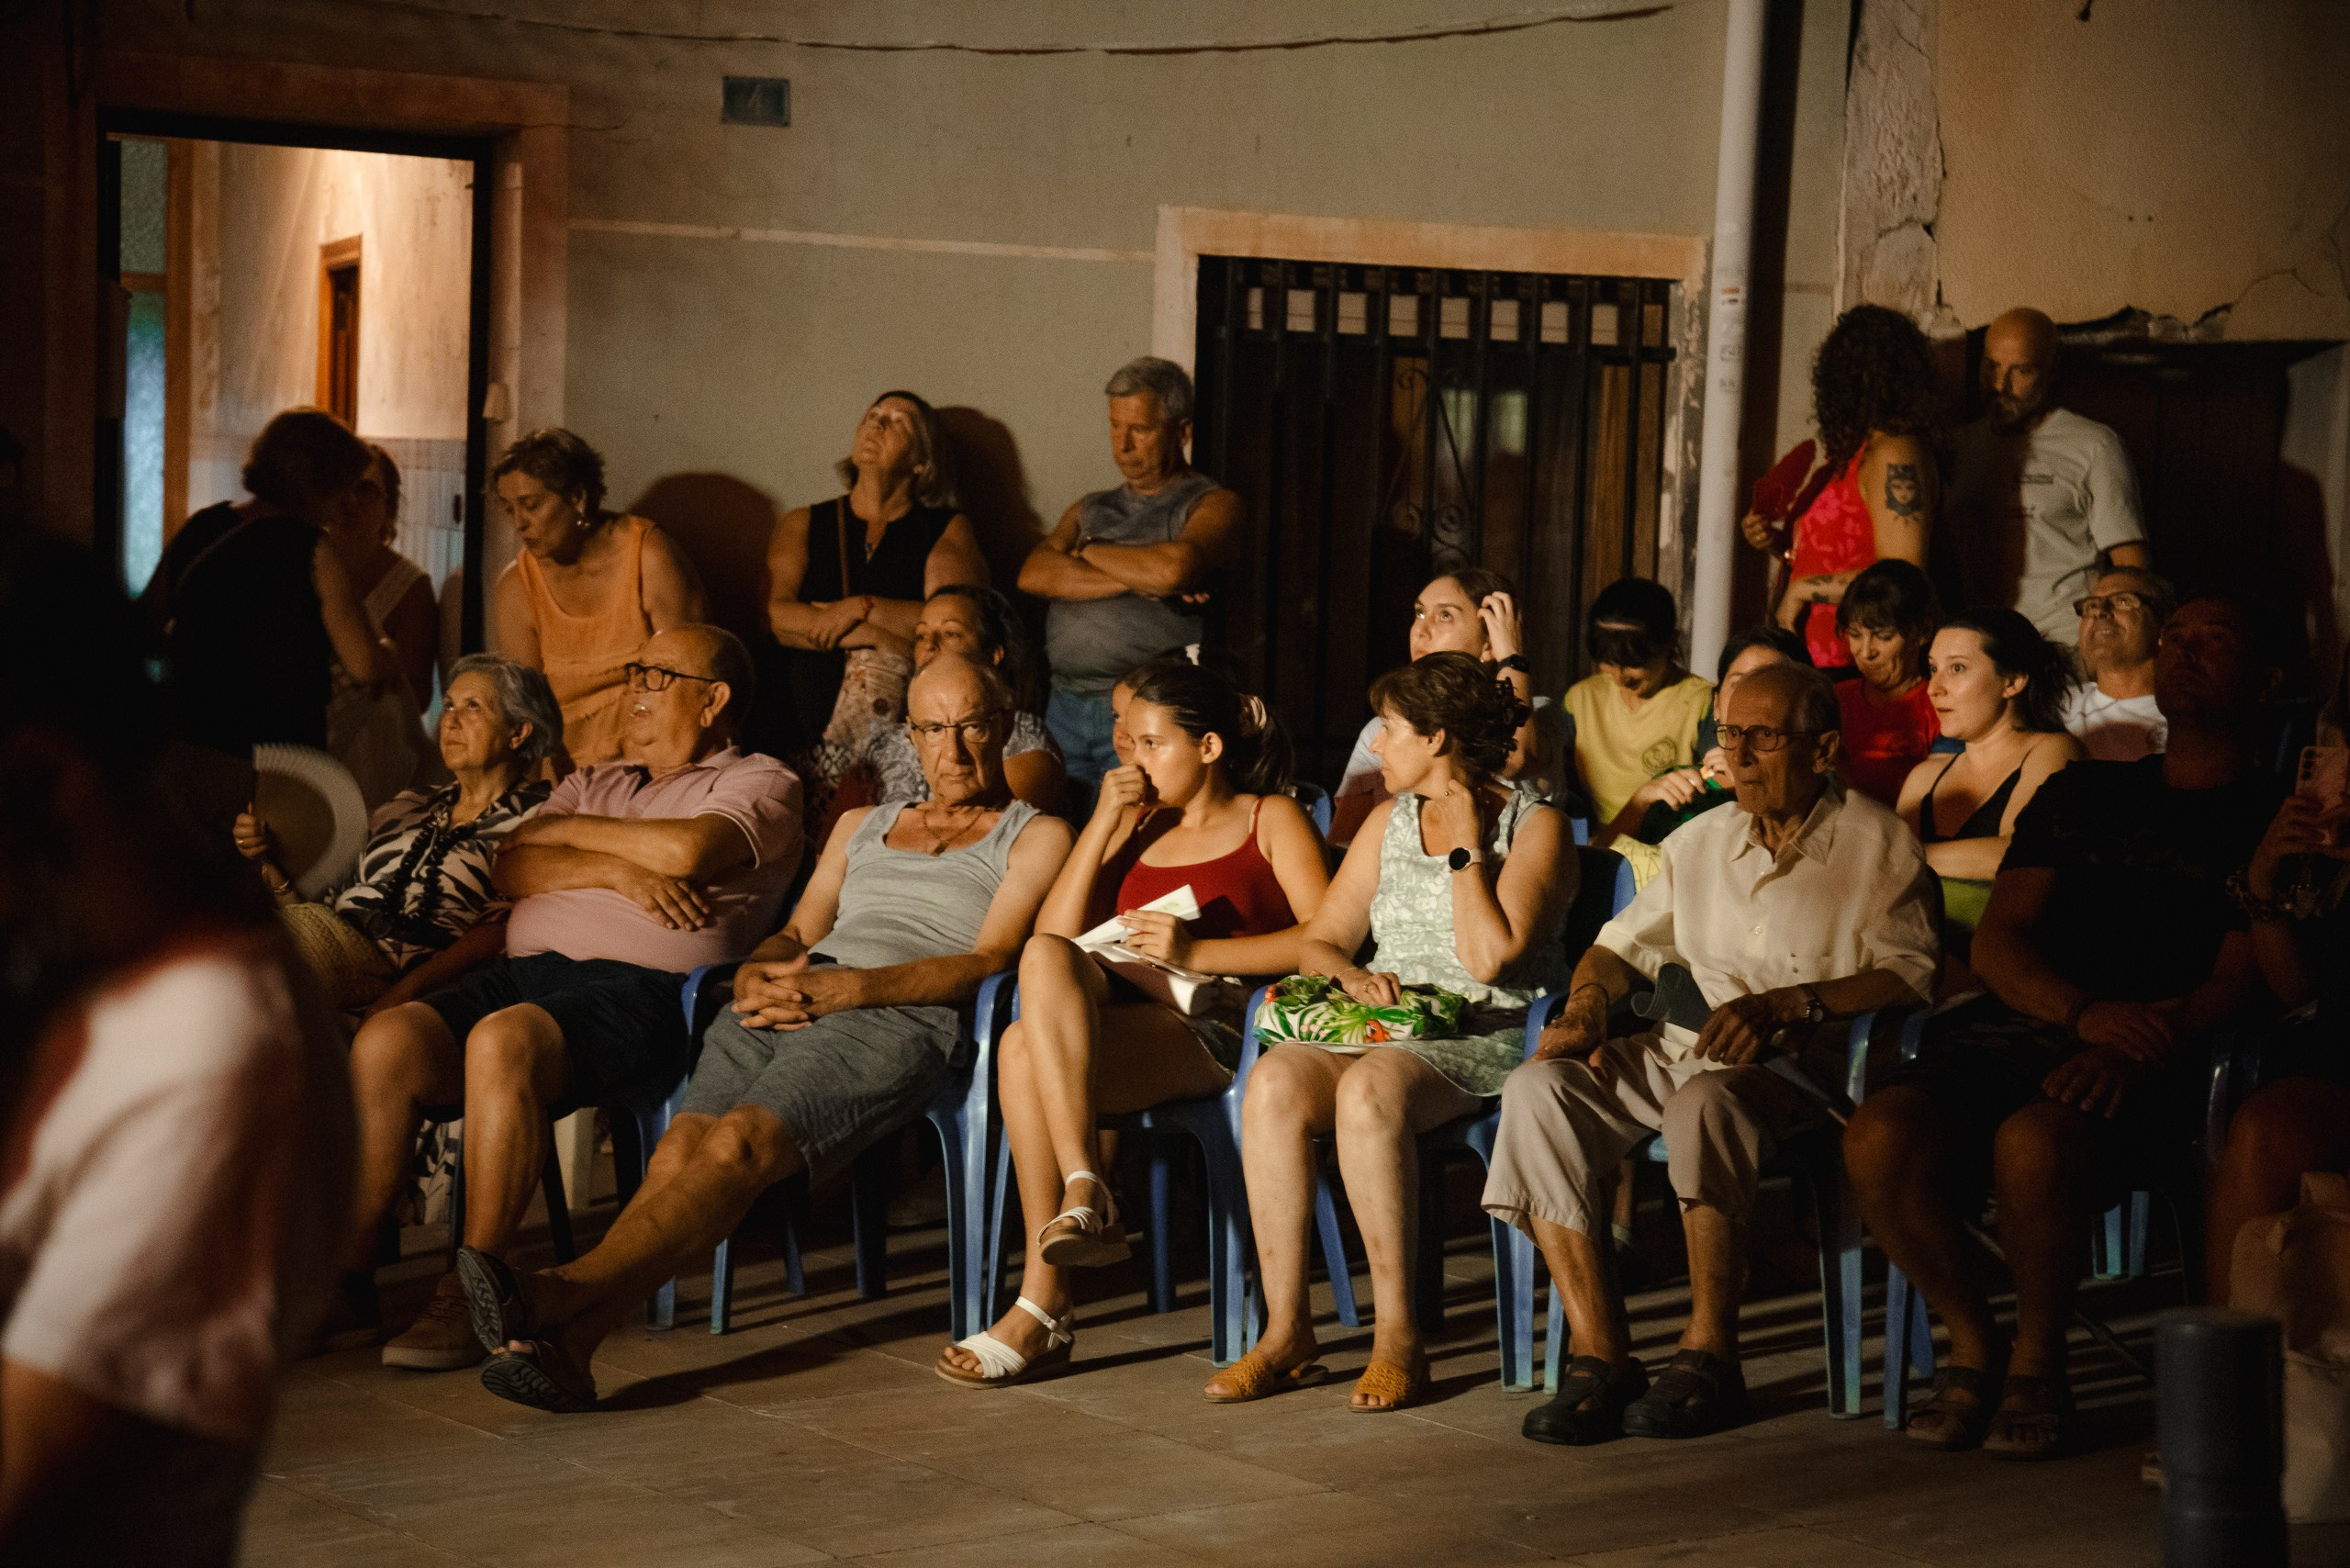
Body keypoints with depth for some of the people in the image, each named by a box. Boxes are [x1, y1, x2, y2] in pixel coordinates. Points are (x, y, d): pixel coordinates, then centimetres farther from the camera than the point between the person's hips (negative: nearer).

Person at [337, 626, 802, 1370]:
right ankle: (348, 1272, -13)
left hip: (641, 987, -7)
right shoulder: (595, 783, 31)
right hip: (523, 971, 7)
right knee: (384, 1041, -20)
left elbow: (689, 848, -10)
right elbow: (510, 867, 14)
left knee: (502, 1040, -36)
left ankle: (471, 1292, -29)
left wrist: (571, 832, 6)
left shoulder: (760, 782, 12)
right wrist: (617, 869, -4)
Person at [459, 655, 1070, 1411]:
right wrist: (756, 976, 0)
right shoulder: (862, 825, 35)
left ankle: (558, 1297, -51)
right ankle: (562, 1347, -45)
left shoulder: (1035, 835, 16)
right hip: (785, 1008, 5)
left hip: (898, 1018, -5)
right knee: (682, 1147, -26)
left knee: (742, 1141, -32)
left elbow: (990, 961, 0)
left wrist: (846, 988, -13)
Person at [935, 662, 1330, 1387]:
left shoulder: (1272, 819, 14)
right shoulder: (1133, 828, 29)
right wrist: (1104, 826, 8)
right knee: (1045, 957, -31)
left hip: (1217, 1027, -5)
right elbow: (1055, 932, 16)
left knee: (1024, 1048, -29)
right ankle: (1084, 1193, -38)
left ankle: (1044, 1307, -31)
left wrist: (1196, 951, -12)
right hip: (1120, 1021, 5)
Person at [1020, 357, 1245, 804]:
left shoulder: (1212, 506, 4)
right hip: (1066, 705, 5)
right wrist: (1136, 579, -9)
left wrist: (1092, 550, 1)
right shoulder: (1089, 510, 21)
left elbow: (1175, 568, -18)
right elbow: (1033, 575, 3)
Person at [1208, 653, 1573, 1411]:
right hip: (1381, 1027, 6)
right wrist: (1352, 975, -5)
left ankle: (1399, 1338, -30)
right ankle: (1286, 1332, -24)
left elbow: (1491, 957, -13)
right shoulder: (1389, 820, 20)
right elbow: (1318, 941, 17)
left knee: (1368, 1090, -37)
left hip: (1483, 1038, -5)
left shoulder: (1533, 826, 0)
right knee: (1273, 1083, -28)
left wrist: (1465, 843, -7)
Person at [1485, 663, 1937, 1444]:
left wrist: (1782, 1005, -21)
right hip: (1681, 1050, 6)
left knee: (1707, 1098, -40)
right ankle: (1598, 1353, -25)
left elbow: (1910, 975, -10)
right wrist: (1586, 1005, 2)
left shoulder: (1876, 844, 2)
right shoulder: (1702, 842, 21)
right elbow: (1625, 943, 25)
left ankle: (1709, 1357, -27)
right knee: (1538, 1086, -22)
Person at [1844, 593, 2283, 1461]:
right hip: (2007, 1030, 4)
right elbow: (1997, 941, 13)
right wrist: (2086, 1013, -10)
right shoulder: (2081, 793, 25)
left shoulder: (2271, 824, 13)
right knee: (1880, 1136, -28)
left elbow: (2240, 983, -1)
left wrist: (2129, 1049, -21)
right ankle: (1972, 1344, -4)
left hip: (2149, 1071, -4)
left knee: (2033, 1143, -37)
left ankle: (2039, 1360, -11)